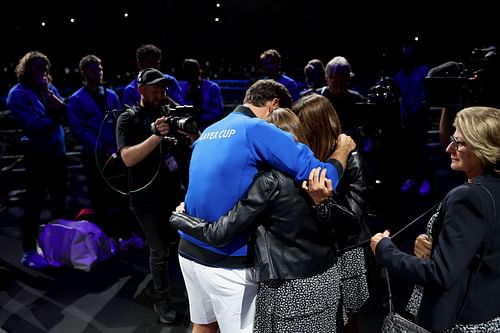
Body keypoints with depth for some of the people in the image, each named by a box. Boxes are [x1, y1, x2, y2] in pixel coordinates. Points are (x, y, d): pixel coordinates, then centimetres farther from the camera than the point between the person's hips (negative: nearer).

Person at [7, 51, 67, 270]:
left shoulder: (49, 88, 13)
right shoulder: (18, 94, -8)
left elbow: (64, 112, 2)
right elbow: (33, 124, -17)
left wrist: (49, 93, -9)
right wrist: (54, 119, -4)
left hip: (58, 152, 7)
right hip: (37, 154, -7)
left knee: (59, 200, 14)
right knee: (34, 204, -3)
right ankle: (29, 252, 5)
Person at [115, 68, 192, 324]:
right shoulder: (128, 119, -7)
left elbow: (192, 149, 8)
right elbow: (128, 158, -22)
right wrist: (157, 135, -32)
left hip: (176, 193, 5)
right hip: (148, 200, -4)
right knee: (159, 251, 3)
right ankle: (161, 301, 20)